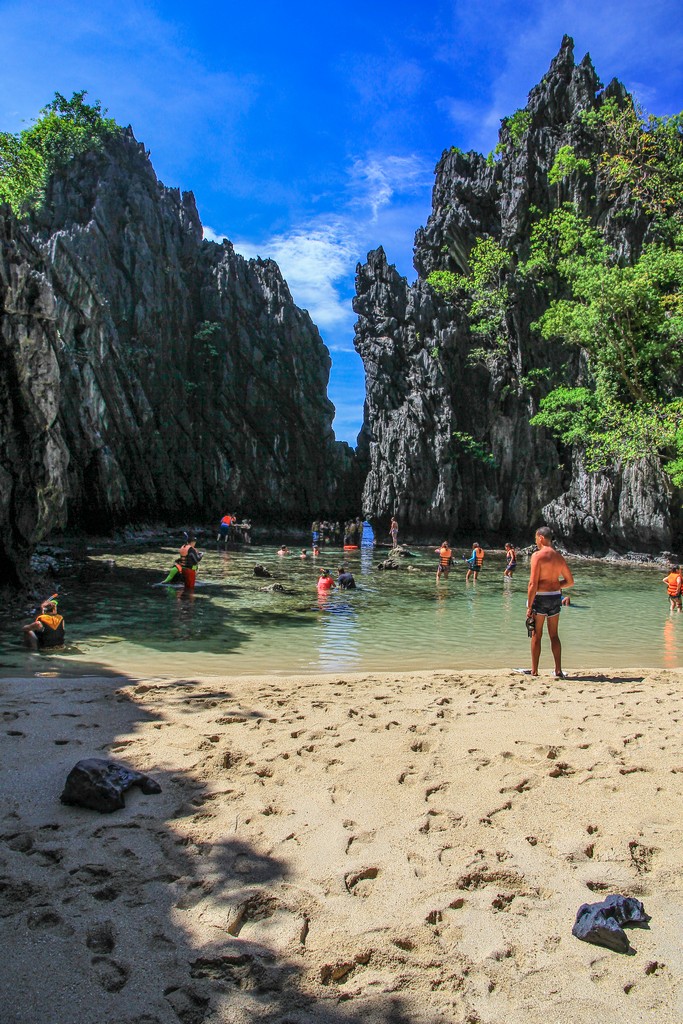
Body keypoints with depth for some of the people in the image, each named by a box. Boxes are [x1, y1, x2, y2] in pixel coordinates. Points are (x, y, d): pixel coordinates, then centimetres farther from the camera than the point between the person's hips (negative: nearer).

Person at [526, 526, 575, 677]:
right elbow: (570, 581, 12)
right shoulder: (559, 557, 7)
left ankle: (534, 672, 10)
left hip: (540, 597, -5)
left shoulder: (538, 555, -13)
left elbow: (533, 583, -17)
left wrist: (529, 607, -14)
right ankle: (558, 671, 14)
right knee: (554, 635, 15)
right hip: (555, 597, 6)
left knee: (536, 635, 5)